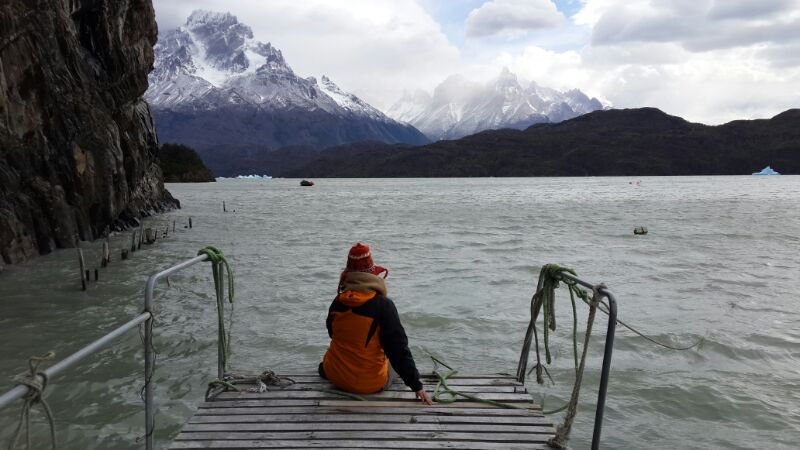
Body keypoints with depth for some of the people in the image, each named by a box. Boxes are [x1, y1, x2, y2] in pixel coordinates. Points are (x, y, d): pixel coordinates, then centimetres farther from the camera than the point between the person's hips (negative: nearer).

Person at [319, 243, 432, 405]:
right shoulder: (383, 305, -23)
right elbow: (399, 349, -21)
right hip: (370, 384, -2)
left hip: (336, 377, 3)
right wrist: (417, 386, -14)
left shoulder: (337, 303, -10)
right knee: (399, 361, 27)